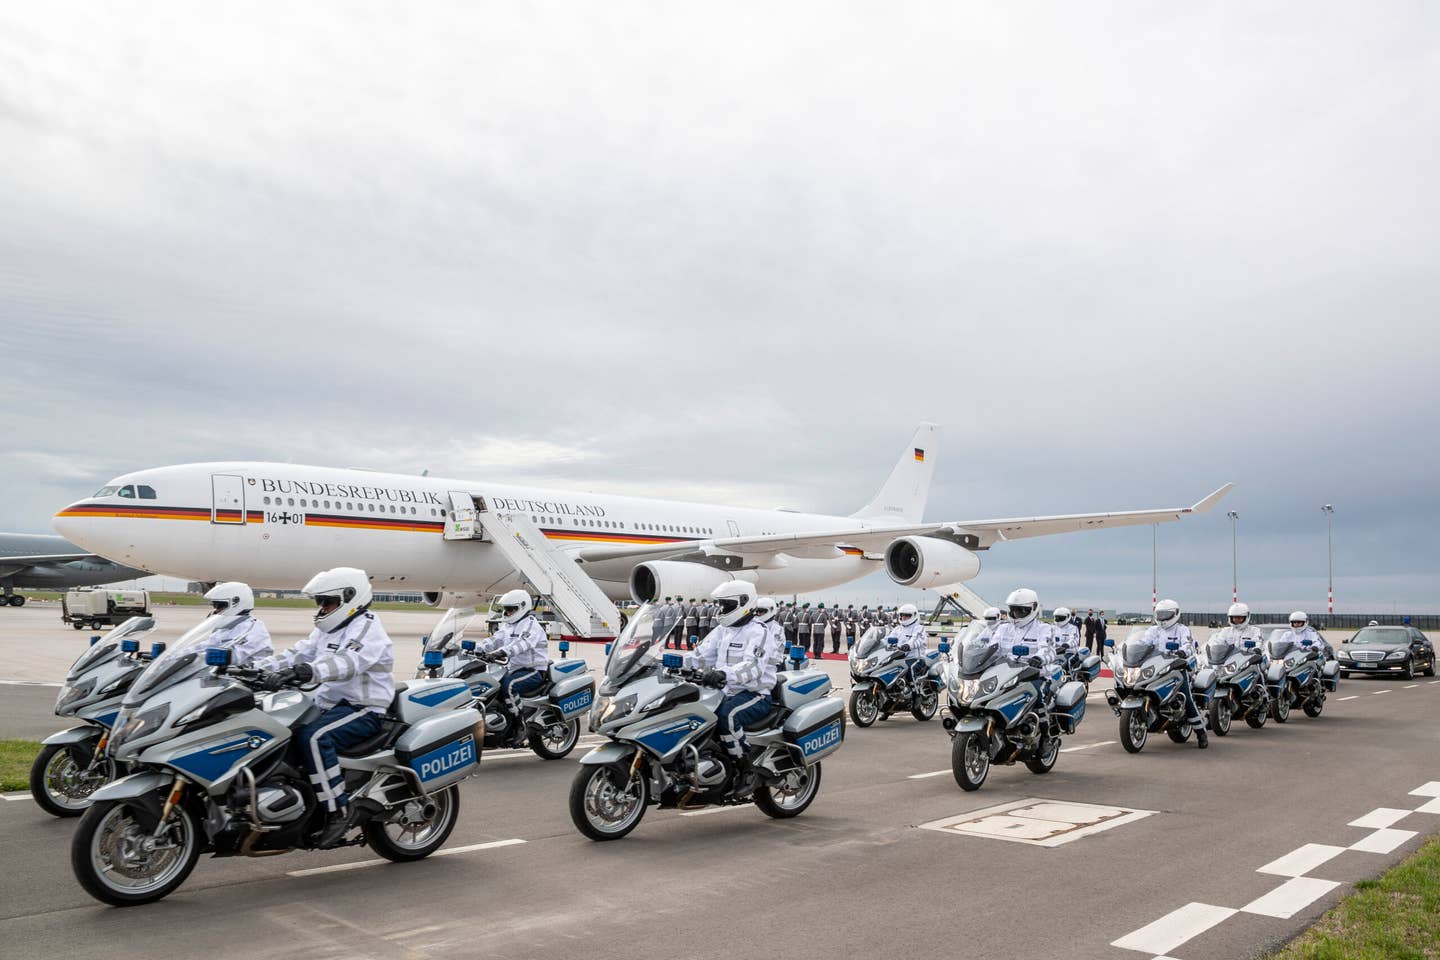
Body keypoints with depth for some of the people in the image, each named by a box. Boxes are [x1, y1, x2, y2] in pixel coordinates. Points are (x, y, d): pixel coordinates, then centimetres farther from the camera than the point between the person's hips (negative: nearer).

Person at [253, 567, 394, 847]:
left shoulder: (367, 629, -13)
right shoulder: (327, 630, 18)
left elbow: (347, 662, -32)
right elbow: (298, 653, 11)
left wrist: (306, 672, -49)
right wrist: (255, 668, -4)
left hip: (363, 710, -10)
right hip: (328, 704, 10)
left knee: (312, 737, -33)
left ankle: (339, 810, -26)